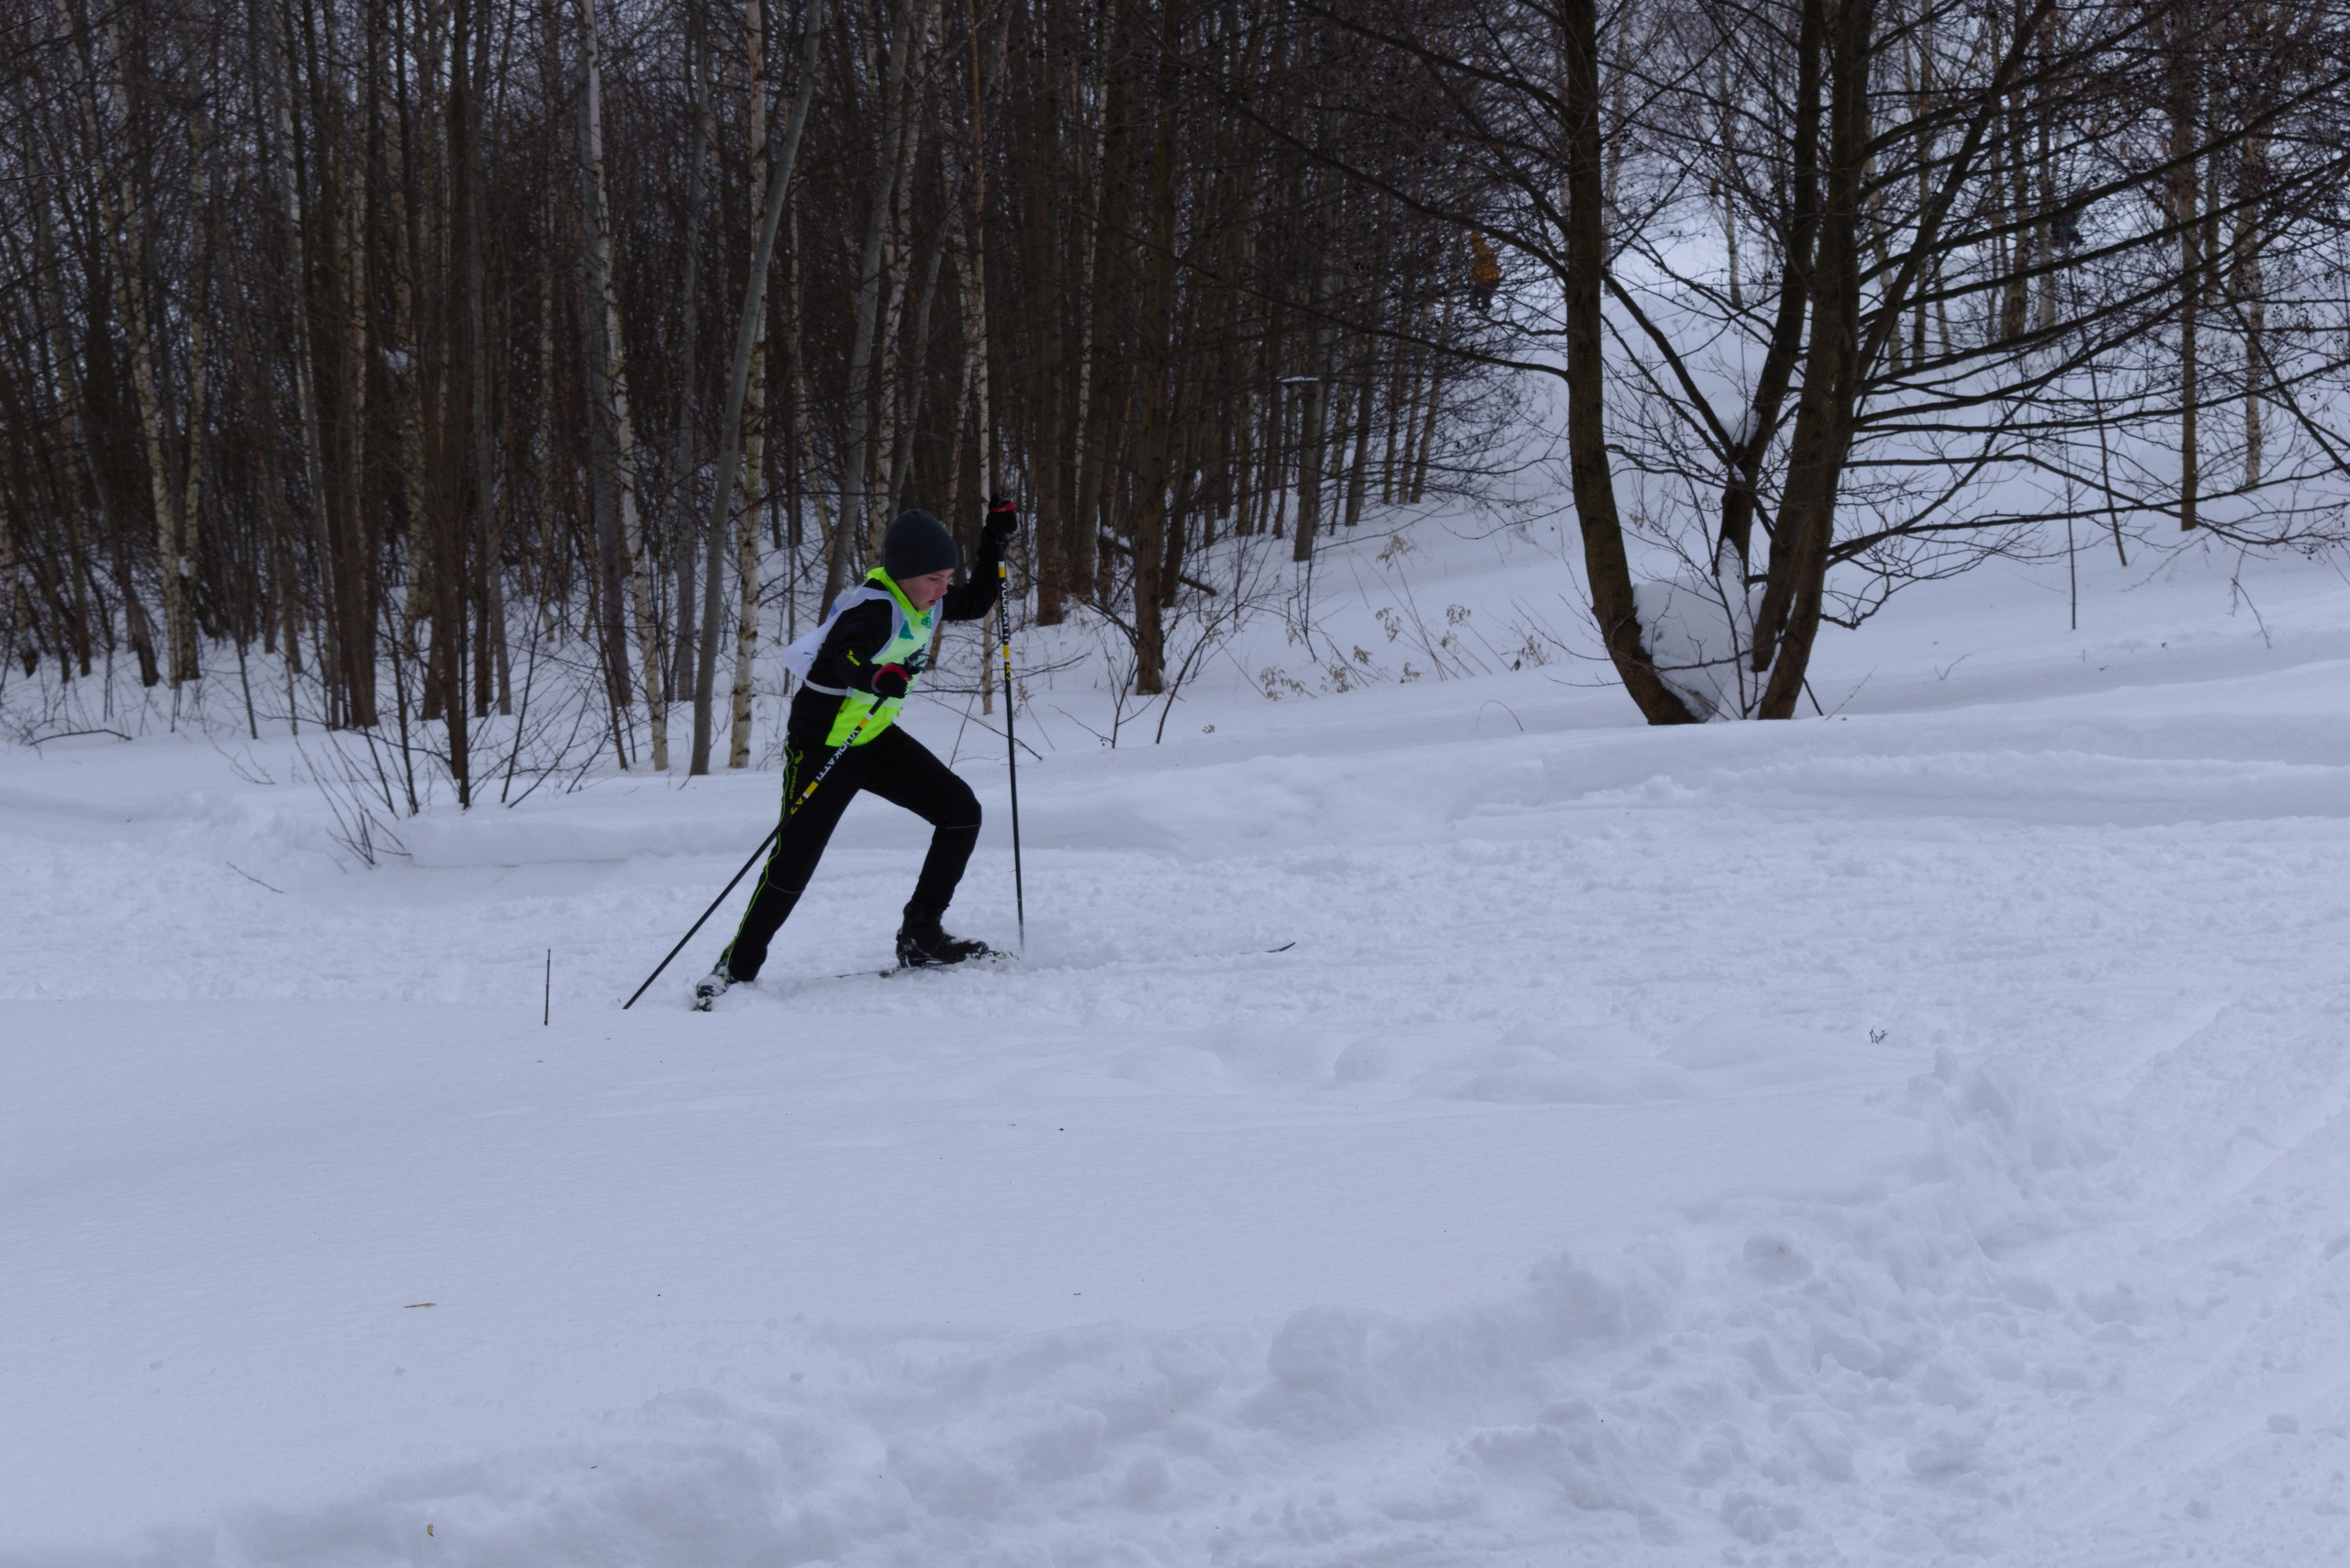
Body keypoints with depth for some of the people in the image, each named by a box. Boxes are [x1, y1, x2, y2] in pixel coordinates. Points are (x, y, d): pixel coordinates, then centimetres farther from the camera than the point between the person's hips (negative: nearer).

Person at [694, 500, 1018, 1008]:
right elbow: (836, 655, -44)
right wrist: (872, 676, -63)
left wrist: (994, 541, 9)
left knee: (961, 812, -1)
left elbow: (977, 603, 19)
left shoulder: (927, 602, -1)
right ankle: (738, 966, 6)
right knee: (794, 863, -9)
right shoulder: (874, 609, -27)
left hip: (876, 738, 8)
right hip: (821, 744, -8)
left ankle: (920, 936, 7)